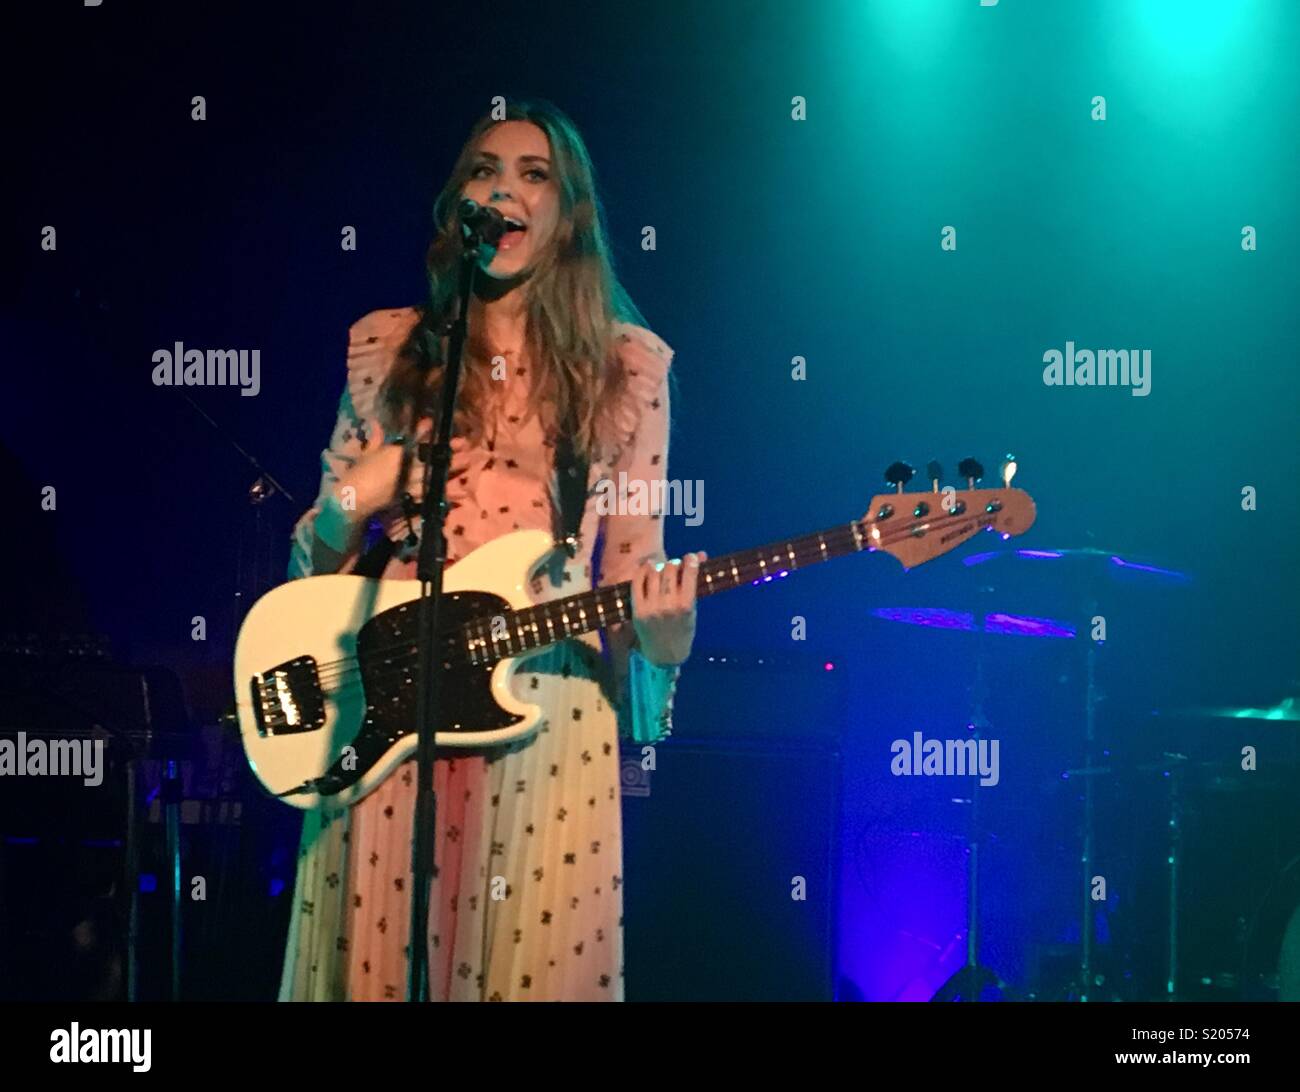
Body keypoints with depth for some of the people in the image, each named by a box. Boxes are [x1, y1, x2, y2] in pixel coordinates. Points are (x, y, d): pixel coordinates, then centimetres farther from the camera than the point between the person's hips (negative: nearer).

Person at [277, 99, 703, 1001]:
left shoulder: (624, 367, 5)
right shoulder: (385, 349, 10)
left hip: (543, 713, -2)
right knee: (372, 961, 4)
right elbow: (315, 557, 14)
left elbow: (632, 565, 4)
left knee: (532, 969, -1)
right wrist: (352, 501, -7)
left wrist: (661, 632, -17)